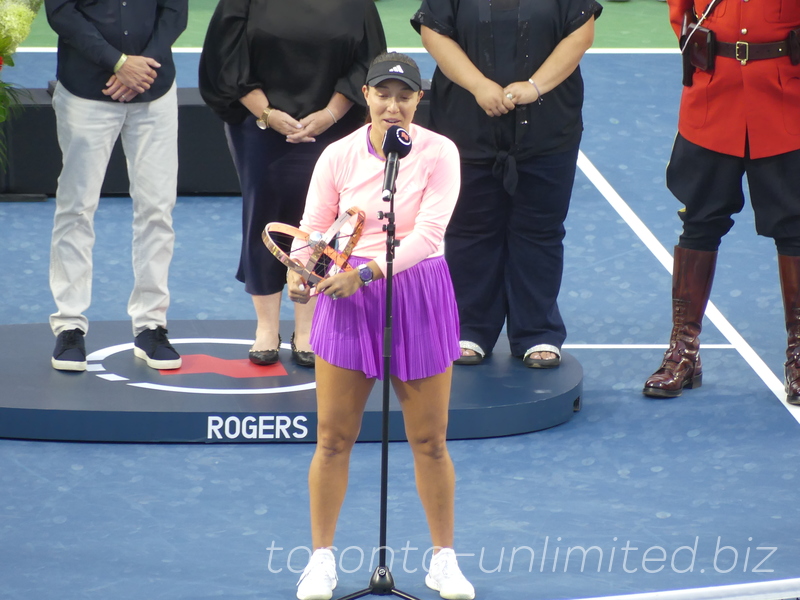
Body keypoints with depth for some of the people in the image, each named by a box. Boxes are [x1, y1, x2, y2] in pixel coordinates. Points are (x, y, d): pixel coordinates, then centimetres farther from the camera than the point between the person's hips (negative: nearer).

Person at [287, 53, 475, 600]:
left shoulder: (439, 154, -8)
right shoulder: (340, 155, -3)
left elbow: (428, 233, -17)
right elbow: (313, 226, 1)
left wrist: (366, 272, -27)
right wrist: (301, 270, -21)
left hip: (417, 296, -1)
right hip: (347, 297, 1)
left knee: (430, 442, 6)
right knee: (333, 439, 3)